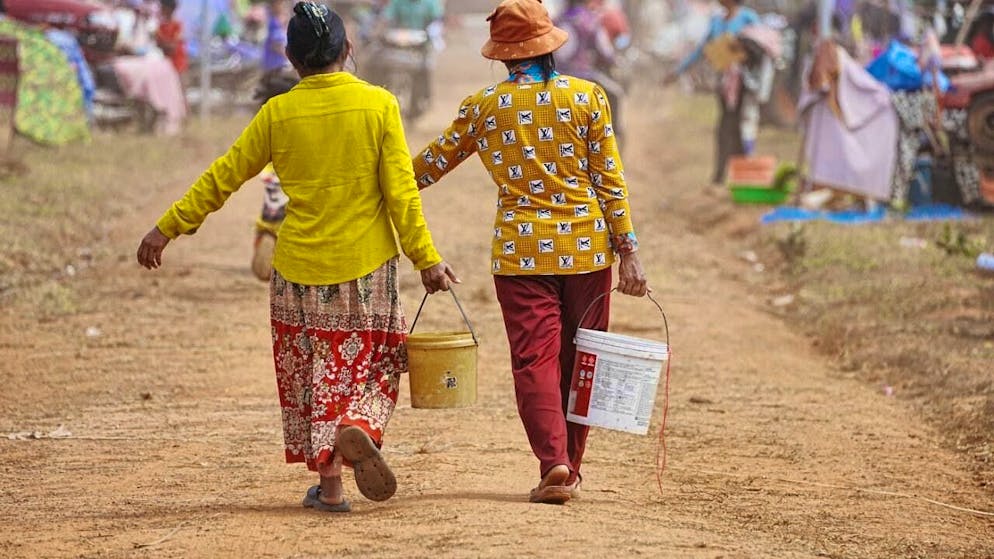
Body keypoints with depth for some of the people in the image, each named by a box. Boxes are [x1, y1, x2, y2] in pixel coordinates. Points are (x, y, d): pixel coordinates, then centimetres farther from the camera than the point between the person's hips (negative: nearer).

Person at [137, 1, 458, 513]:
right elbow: (401, 192, -9)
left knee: (312, 371, 13)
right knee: (372, 364, 13)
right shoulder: (378, 104, -6)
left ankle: (329, 484, 10)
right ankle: (358, 427, -18)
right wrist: (425, 259, -2)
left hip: (299, 267, 1)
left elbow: (222, 177, 1)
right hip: (366, 266, -1)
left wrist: (167, 229, 10)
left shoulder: (278, 113, -4)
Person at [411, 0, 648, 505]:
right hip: (587, 249, 1)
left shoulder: (484, 107, -1)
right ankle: (570, 468, 18)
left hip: (521, 252, -1)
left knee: (535, 360, 0)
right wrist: (628, 250, 2)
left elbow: (432, 164, 9)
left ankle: (553, 461, -16)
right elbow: (609, 180, -2)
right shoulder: (588, 97, -2)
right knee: (578, 360, 12)